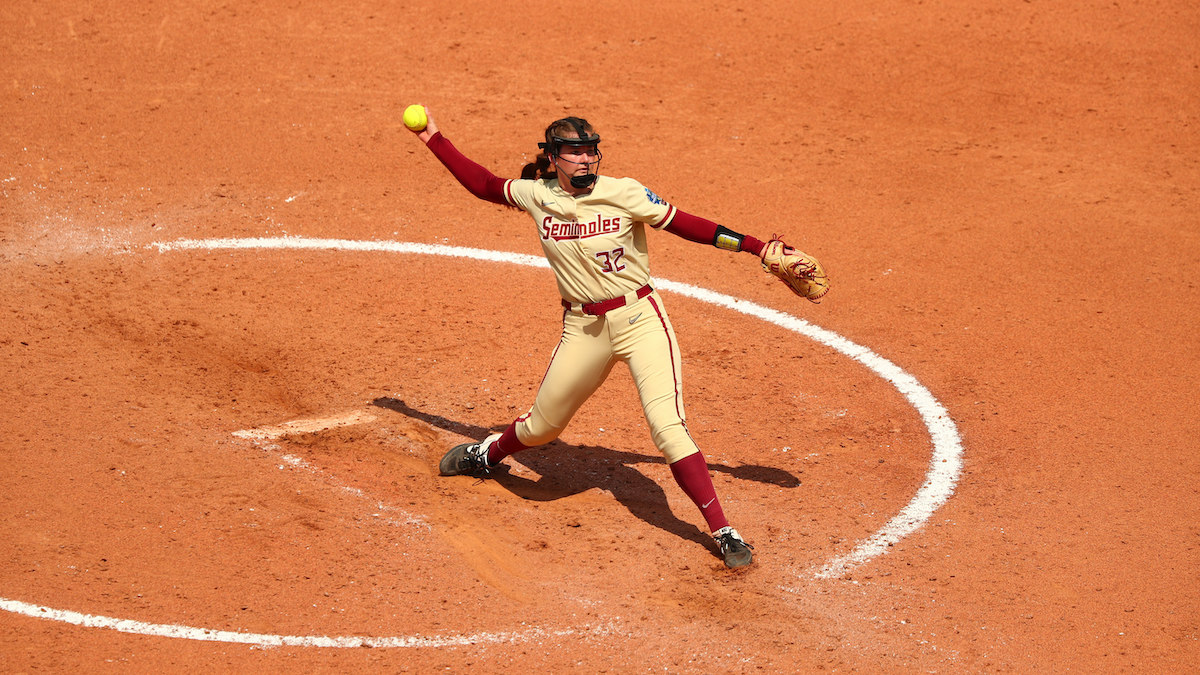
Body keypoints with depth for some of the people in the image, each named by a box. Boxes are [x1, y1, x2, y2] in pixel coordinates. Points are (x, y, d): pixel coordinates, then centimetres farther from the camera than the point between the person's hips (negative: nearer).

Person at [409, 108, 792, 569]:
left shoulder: (623, 193, -11)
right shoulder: (536, 196, -1)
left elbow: (685, 224, -9)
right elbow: (484, 185, 15)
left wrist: (756, 247, -15)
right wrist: (435, 141, 15)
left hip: (639, 319, -3)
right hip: (583, 328, 3)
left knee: (667, 427, -18)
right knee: (541, 427, 16)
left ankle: (724, 533, -13)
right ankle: (488, 455, 51)